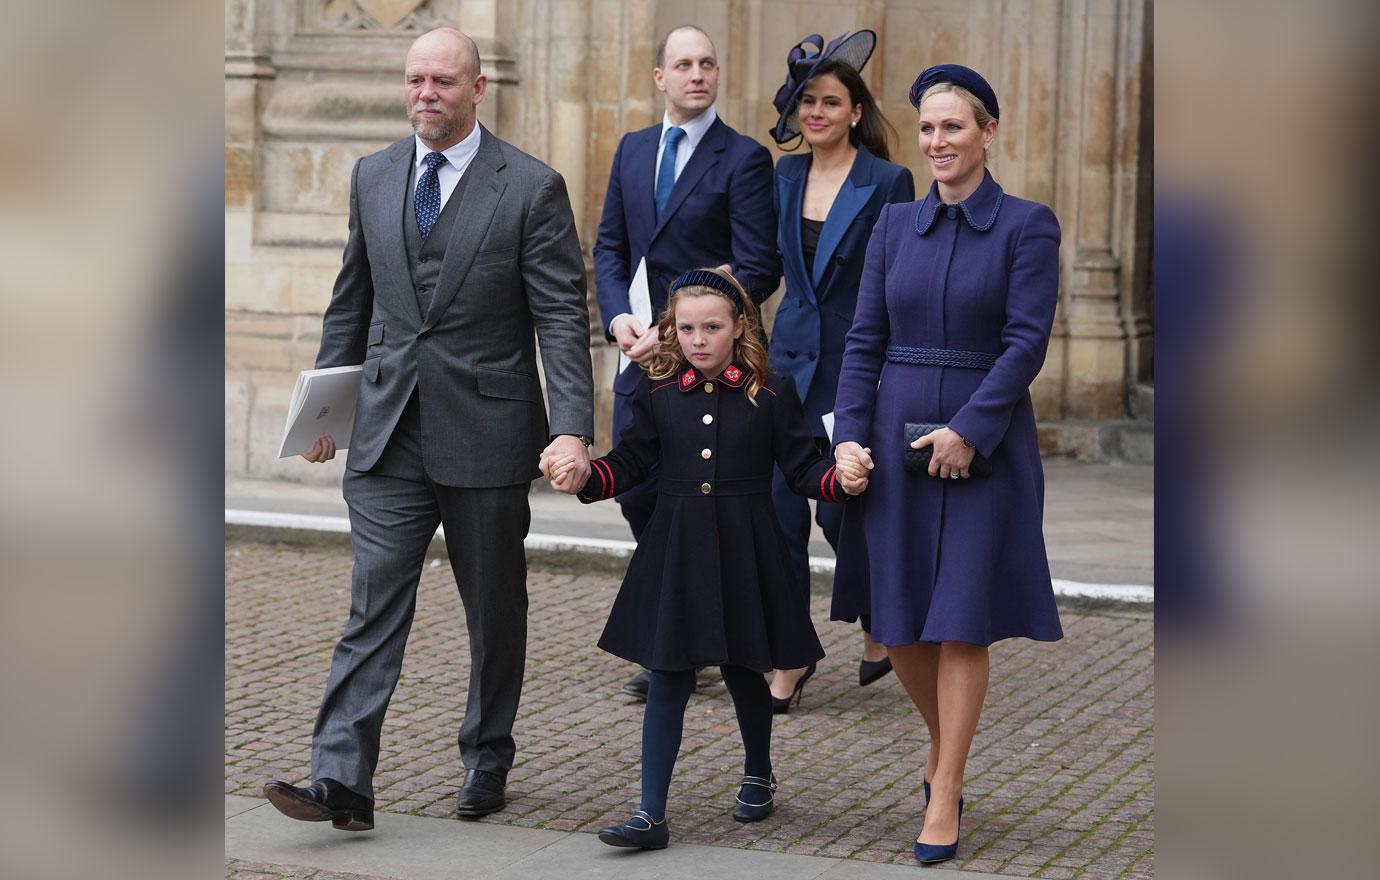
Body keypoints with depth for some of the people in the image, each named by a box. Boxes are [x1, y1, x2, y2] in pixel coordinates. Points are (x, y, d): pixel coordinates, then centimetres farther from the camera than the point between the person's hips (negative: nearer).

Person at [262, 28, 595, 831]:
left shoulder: (532, 187, -6)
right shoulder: (374, 177, 8)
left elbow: (563, 318, -10)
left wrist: (572, 427, -20)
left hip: (486, 433, -3)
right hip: (389, 432, 3)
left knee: (495, 608, 11)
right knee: (375, 605, -4)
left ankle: (487, 760, 27)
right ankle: (342, 781, -8)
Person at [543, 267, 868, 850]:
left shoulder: (771, 394, -3)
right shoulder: (657, 393, 2)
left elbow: (802, 467, -2)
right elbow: (630, 463, 7)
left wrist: (841, 479, -20)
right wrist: (585, 478, -10)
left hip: (745, 556, -1)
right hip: (674, 555, 1)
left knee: (744, 672, 13)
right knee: (668, 682, 0)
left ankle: (758, 776, 40)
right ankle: (651, 815, 1)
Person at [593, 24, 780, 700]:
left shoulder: (744, 159, -7)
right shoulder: (632, 150, 12)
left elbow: (758, 271, -12)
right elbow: (610, 246, 13)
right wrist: (618, 316, -6)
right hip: (641, 350, 6)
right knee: (635, 490, 7)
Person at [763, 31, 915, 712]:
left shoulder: (887, 183, -8)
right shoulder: (786, 176, 7)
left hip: (855, 363, -5)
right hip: (791, 355, 5)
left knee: (837, 510, -2)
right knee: (780, 507, -1)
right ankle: (790, 660, 10)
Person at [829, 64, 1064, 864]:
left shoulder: (1027, 225, -3)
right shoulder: (896, 225, 8)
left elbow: (1027, 342, -10)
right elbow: (865, 341, 6)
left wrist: (968, 431, -18)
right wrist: (851, 434, -5)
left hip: (984, 444, -4)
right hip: (896, 441, 4)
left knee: (961, 622, -2)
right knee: (897, 621, 8)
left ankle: (945, 797, 6)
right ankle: (945, 742, 34)